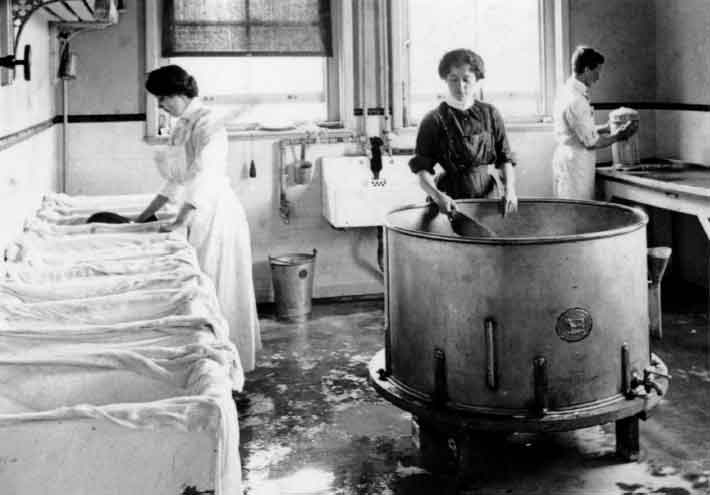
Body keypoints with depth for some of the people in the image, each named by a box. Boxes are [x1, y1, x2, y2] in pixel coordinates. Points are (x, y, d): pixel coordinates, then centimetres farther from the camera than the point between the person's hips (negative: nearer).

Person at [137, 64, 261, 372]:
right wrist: (146, 214, 15)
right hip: (199, 214, 9)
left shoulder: (207, 123, -15)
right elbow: (177, 177, 18)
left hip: (217, 211, -9)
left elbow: (205, 176, -24)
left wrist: (180, 222, -28)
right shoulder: (183, 125, 13)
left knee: (219, 289, -2)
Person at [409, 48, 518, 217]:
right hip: (452, 199, -2)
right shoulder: (434, 121, 0)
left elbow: (505, 159, 11)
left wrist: (509, 189, -7)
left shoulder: (489, 114, 9)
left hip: (490, 196, 2)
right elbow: (422, 170, -5)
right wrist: (437, 195, -23)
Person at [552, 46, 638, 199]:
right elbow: (592, 142, -17)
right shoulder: (576, 100, -20)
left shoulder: (566, 92, 10)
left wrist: (605, 128, 17)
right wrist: (619, 135, -5)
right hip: (575, 168, -10)